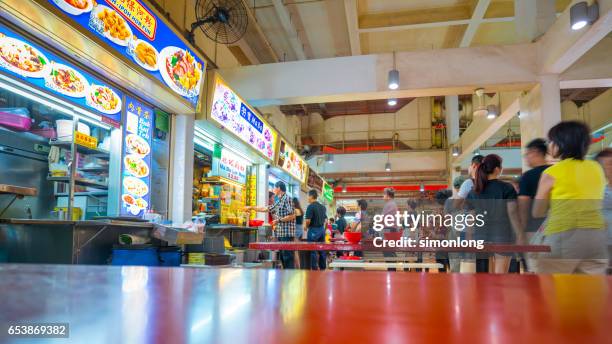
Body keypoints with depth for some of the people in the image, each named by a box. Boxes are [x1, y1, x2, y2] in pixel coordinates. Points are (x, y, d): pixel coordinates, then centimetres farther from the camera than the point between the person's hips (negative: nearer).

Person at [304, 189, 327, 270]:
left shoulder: (310, 206, -14)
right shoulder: (323, 207, 10)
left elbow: (308, 220, -18)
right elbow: (325, 219, 12)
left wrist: (306, 226, 0)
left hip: (313, 230, -7)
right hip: (322, 229, 7)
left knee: (313, 251, 0)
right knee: (322, 250, 12)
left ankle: (314, 269, 3)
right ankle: (322, 268, 18)